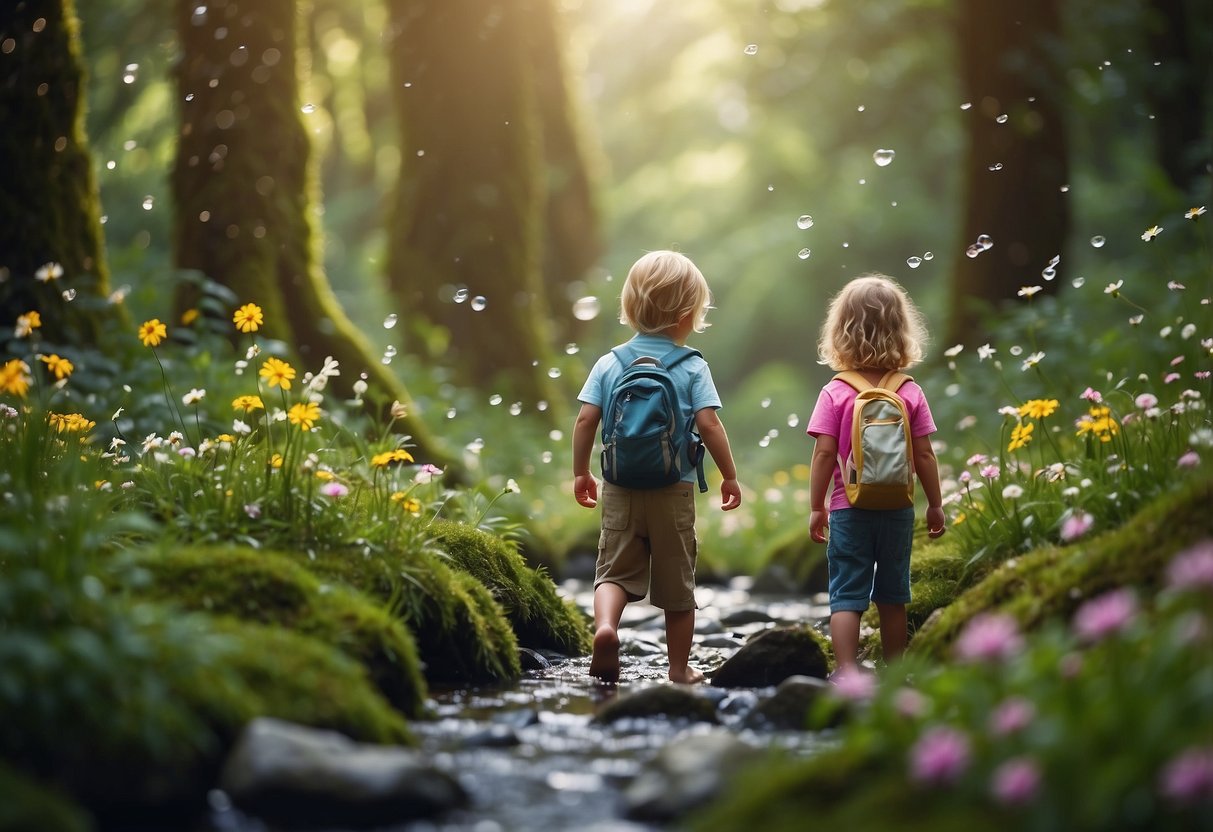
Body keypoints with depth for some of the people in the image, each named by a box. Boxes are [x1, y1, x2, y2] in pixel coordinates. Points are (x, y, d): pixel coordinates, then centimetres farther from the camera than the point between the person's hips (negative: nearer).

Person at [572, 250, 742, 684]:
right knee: (677, 580, 11)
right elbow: (709, 425, -12)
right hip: (674, 490, -1)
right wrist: (730, 476, 0)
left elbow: (585, 421, -1)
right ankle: (680, 666, 20)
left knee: (615, 569, 7)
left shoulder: (609, 364, 1)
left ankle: (605, 624, -23)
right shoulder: (692, 368, -7)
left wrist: (581, 473, 12)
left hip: (620, 489, 2)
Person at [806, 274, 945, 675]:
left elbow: (824, 454, -11)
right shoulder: (910, 393, -3)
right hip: (898, 508, 2)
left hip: (849, 509, -2)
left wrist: (816, 507, -2)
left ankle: (847, 671, -11)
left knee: (847, 593, 1)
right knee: (893, 595, 15)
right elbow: (924, 455, -2)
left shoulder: (836, 394, -9)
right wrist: (935, 505, 8)